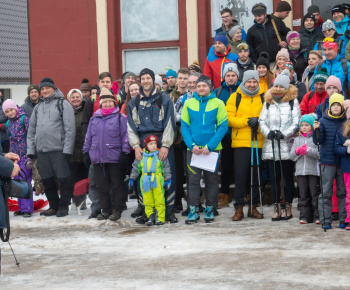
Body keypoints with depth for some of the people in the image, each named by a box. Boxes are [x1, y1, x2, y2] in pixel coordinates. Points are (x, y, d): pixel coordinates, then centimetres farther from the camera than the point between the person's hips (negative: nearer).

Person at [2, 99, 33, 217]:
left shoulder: (24, 119, -7)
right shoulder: (8, 123, 14)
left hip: (25, 155, -7)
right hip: (15, 156, 7)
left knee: (25, 181, -11)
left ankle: (27, 209, -10)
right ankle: (22, 207, 15)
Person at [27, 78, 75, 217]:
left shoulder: (63, 104, 0)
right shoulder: (38, 107, 18)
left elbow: (70, 129, -7)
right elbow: (31, 130, 19)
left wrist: (67, 149, -14)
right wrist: (30, 150, 10)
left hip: (59, 149, -6)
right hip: (41, 150, 6)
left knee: (63, 179, -3)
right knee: (47, 180, 9)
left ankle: (64, 206, 9)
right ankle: (54, 206, 19)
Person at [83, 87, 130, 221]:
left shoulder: (120, 118, -1)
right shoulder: (94, 119, 14)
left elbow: (125, 136, -4)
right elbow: (88, 137, 18)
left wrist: (125, 153, -10)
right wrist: (86, 152, 13)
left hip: (114, 158, -4)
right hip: (97, 158, 5)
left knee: (116, 185, 1)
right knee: (101, 186, 8)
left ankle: (117, 210, 10)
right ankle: (105, 209, 17)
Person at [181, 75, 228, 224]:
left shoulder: (218, 103, -1)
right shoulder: (188, 103, 5)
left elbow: (223, 126, -5)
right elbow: (184, 126, 4)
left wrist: (210, 146, -13)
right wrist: (192, 145, -10)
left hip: (212, 148, -1)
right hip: (193, 149, 1)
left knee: (212, 179, 6)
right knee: (193, 179, 0)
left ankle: (210, 209, 16)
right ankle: (193, 210, 6)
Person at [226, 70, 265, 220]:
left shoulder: (264, 98, 9)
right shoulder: (235, 97, 5)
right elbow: (229, 118, -3)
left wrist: (258, 121, -13)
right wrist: (246, 121, -15)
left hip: (259, 142, 2)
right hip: (240, 142, -2)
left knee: (256, 175, 8)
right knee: (240, 175, -4)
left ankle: (253, 206, 18)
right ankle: (239, 208, 1)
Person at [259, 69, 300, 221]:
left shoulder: (293, 101, 3)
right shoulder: (268, 101, 13)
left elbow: (296, 123, -2)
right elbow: (262, 121, 9)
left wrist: (284, 134, -15)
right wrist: (268, 132, -9)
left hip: (287, 146, -3)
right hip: (271, 146, 3)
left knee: (288, 177, 3)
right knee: (274, 177, 4)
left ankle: (288, 207, 10)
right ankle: (276, 207, 9)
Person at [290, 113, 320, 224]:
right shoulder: (297, 139, 16)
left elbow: (320, 153, -14)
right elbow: (291, 156, 11)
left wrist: (307, 150, -19)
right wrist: (297, 151, -8)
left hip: (314, 171, -5)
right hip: (300, 171, 5)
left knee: (315, 194, -2)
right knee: (303, 195, 6)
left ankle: (318, 216, 4)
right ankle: (304, 216, 10)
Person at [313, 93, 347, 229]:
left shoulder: (346, 121, 2)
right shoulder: (323, 121, 0)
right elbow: (318, 141, -3)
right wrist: (316, 130, -19)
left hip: (342, 161, 1)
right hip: (327, 161, -1)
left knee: (342, 192, 6)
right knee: (326, 192, 1)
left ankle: (343, 219, 13)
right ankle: (326, 220, 6)